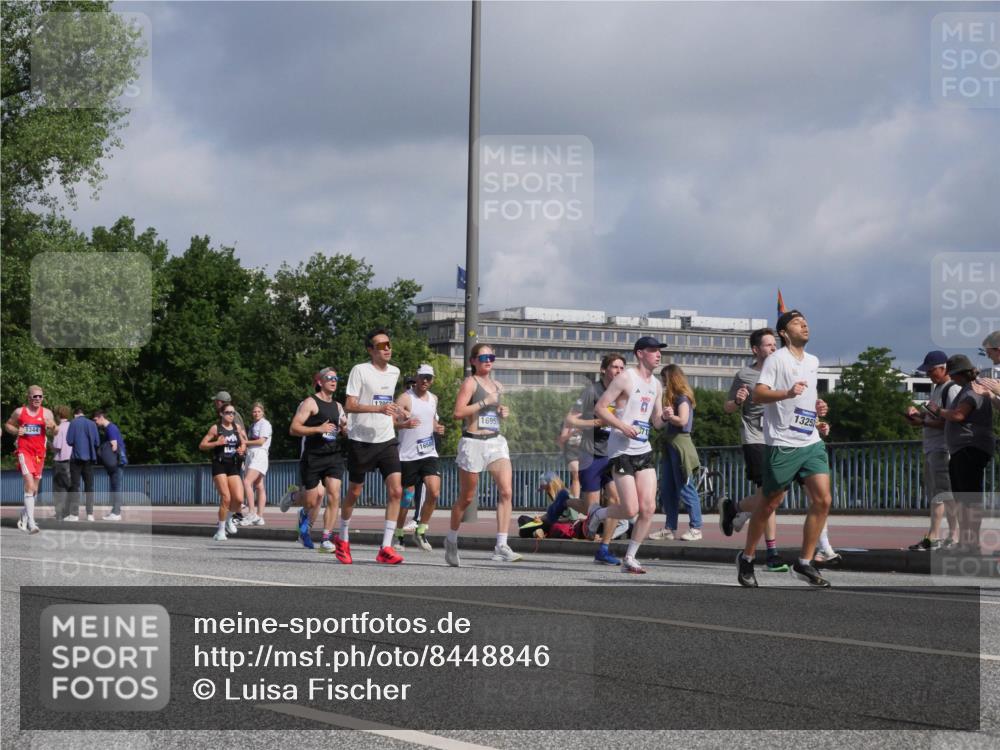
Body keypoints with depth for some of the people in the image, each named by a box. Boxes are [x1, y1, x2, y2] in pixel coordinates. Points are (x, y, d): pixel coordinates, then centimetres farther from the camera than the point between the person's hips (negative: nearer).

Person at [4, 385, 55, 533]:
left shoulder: (46, 413, 4)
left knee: (34, 488, 11)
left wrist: (51, 426, -26)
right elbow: (7, 425, 15)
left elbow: (54, 432, -3)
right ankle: (31, 522, -24)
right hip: (24, 450, -3)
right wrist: (16, 431, -5)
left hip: (39, 453, 3)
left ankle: (24, 517, 31)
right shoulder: (19, 412, 2)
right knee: (30, 485, -19)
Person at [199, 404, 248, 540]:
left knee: (239, 499, -8)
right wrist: (217, 443, -17)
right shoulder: (216, 428, -2)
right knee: (226, 498, -13)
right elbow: (201, 445, -2)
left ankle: (228, 518, 24)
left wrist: (242, 448, 2)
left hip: (233, 466, 4)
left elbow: (243, 443, 25)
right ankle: (221, 530, 0)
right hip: (219, 465, -4)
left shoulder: (237, 427, 11)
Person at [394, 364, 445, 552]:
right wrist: (404, 424, -38)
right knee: (406, 497, 1)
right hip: (408, 456, -5)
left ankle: (421, 532, 4)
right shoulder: (405, 398, -8)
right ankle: (398, 535, 18)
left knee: (434, 492, -11)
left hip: (428, 453, 5)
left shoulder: (433, 399, 12)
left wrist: (437, 428, 6)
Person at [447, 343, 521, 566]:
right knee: (466, 498, 5)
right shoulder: (470, 383, -4)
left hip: (496, 442, 6)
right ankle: (451, 541, 27)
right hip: (473, 443, -6)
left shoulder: (498, 386, 17)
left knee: (506, 491, -14)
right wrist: (484, 402, -16)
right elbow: (458, 412, -15)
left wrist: (503, 413, 10)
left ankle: (501, 546, -16)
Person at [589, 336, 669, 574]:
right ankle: (597, 515, 20)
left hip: (644, 450, 7)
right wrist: (623, 426, -21)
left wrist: (664, 417, -1)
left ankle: (629, 558, 7)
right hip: (621, 450, -7)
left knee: (648, 508, -4)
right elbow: (599, 408, -10)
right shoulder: (625, 379, -8)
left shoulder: (656, 385, 14)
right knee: (630, 510, -11)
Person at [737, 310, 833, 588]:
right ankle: (746, 558, 20)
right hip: (782, 445, -6)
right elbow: (758, 394, -19)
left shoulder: (813, 362, 16)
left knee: (822, 500, -7)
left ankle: (805, 562, 1)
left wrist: (817, 407, 15)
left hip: (811, 442, 6)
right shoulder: (776, 359, -6)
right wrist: (787, 393, -33)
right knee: (770, 504, 2)